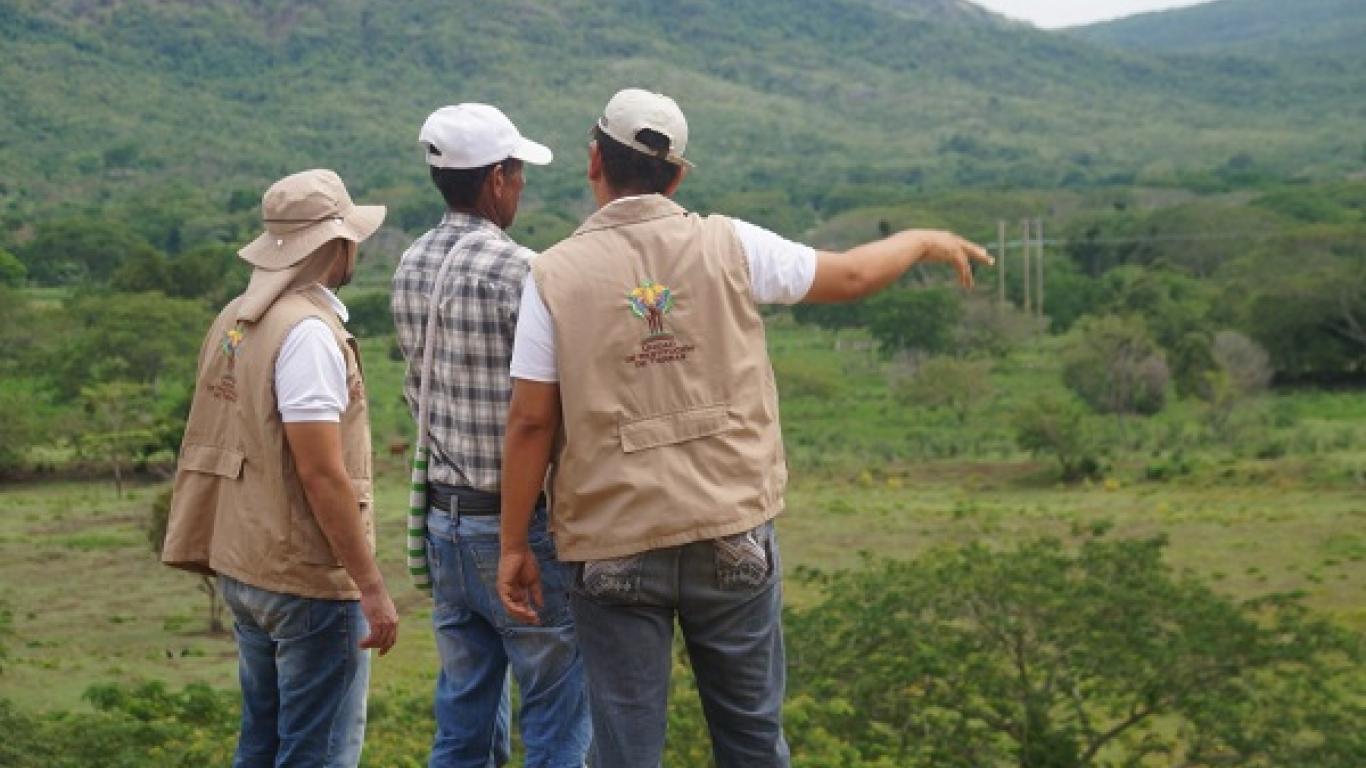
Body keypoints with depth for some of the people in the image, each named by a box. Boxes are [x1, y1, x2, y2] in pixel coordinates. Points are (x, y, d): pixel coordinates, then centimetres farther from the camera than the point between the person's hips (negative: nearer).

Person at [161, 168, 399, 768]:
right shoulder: (308, 332, -18)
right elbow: (322, 473, -22)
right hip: (309, 578, -9)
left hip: (243, 566, 9)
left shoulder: (235, 319, 8)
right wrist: (372, 588, -19)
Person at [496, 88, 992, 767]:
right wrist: (924, 242, 32)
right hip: (732, 533, 2)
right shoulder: (728, 246, -1)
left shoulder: (556, 275, -5)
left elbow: (531, 421, -7)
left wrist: (514, 546, 2)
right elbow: (850, 276, 12)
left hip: (613, 547, -1)